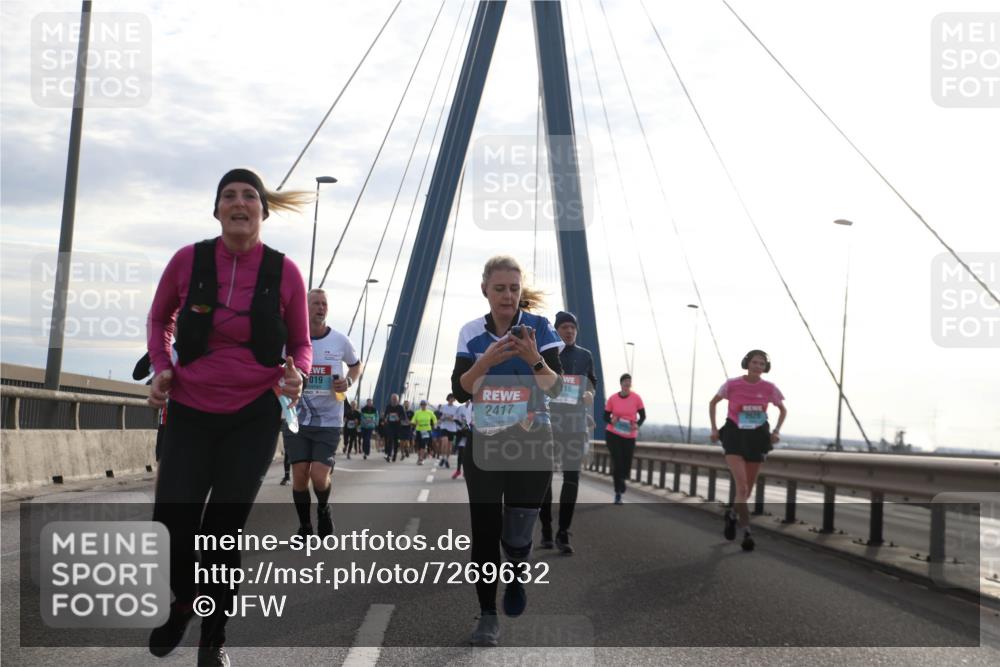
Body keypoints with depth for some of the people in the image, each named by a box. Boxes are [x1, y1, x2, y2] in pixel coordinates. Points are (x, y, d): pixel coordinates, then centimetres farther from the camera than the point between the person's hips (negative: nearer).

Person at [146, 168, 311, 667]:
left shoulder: (284, 272, -6)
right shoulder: (188, 260, -6)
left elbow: (300, 344, 7)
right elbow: (159, 319, 13)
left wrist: (296, 375, -15)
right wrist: (162, 368, -3)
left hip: (253, 417, -1)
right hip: (191, 411, 1)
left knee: (225, 529, 2)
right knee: (171, 523, -4)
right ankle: (180, 605, 30)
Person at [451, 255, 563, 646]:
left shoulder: (539, 327, -7)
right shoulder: (471, 332, 0)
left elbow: (556, 390, -11)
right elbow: (460, 391, -6)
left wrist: (534, 359, -29)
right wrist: (486, 361, -22)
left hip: (531, 443, -2)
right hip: (483, 445, 2)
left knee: (516, 535, -4)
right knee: (484, 534, 0)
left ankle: (516, 577, 29)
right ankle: (487, 616, 13)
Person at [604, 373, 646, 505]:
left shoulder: (636, 398, -6)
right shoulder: (612, 399, -6)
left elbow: (643, 416, 0)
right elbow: (606, 416, 3)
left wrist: (637, 425, -20)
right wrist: (611, 421, -20)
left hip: (630, 436, 1)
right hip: (614, 434, -1)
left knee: (626, 465, 4)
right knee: (617, 462, -12)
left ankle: (620, 485, 40)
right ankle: (618, 493, -1)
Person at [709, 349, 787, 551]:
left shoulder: (769, 388, -4)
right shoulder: (732, 384, -8)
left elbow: (783, 410, 13)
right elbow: (713, 402, 9)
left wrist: (777, 431, -2)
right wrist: (714, 429, 1)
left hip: (757, 438, 3)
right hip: (735, 437, -3)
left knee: (747, 489, 11)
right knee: (741, 486, -20)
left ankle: (732, 514, 42)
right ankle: (747, 533, -13)